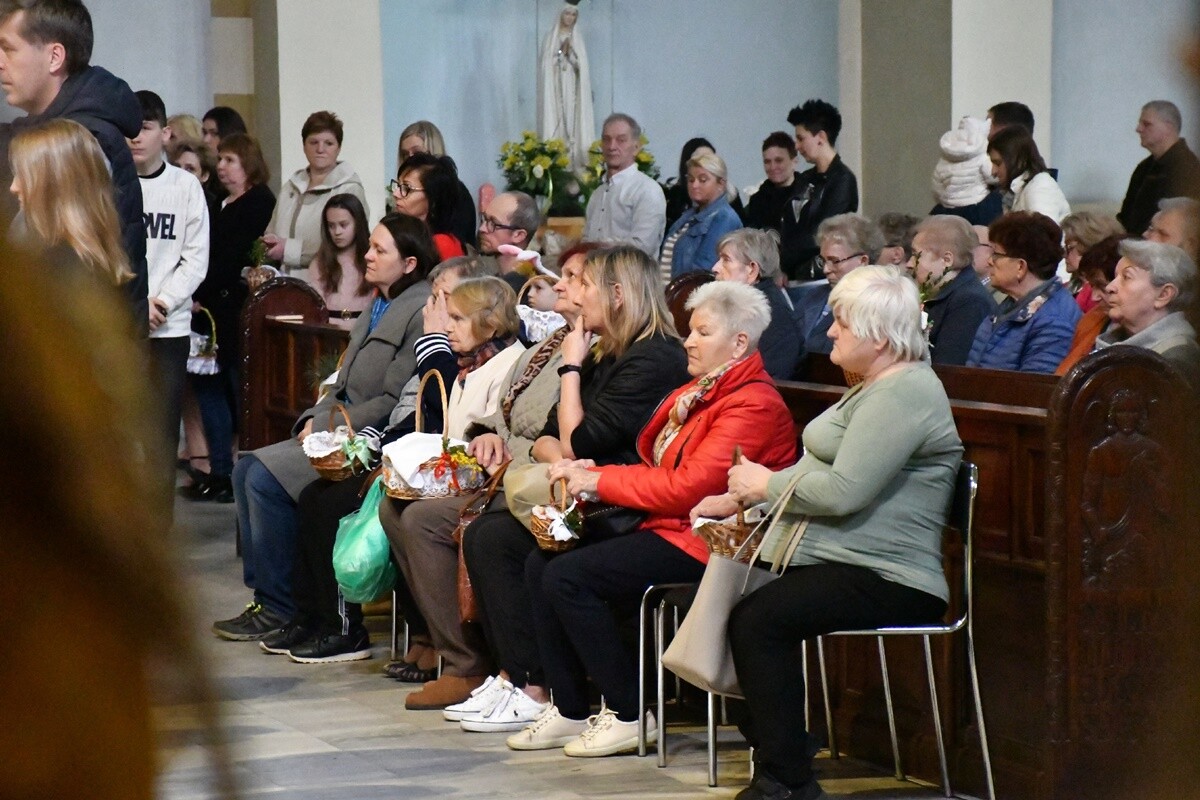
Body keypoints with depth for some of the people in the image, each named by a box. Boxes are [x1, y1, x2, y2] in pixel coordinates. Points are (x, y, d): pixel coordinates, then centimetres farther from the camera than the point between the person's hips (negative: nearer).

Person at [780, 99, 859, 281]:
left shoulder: (843, 180, -7)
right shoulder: (805, 180, 16)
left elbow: (820, 235, -13)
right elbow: (788, 229, 11)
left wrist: (783, 263, -8)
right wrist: (781, 270, -3)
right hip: (794, 273, 7)